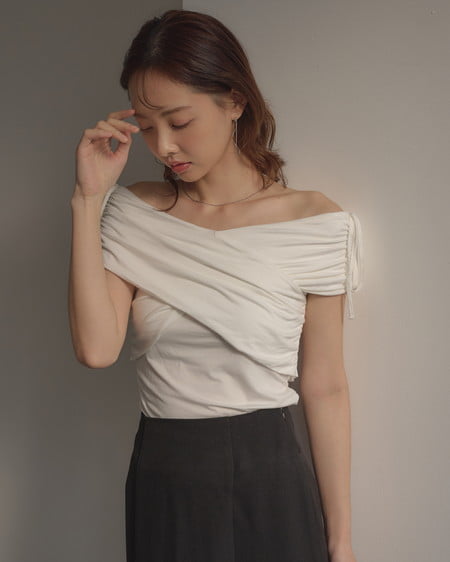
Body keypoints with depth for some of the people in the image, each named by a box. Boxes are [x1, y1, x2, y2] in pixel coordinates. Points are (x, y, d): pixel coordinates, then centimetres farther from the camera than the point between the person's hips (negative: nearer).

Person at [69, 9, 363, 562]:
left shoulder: (317, 225, -8)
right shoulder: (133, 214, -1)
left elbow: (324, 387, -5)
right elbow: (97, 347, -13)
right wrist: (89, 200, -13)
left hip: (270, 480, -2)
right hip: (161, 480, 3)